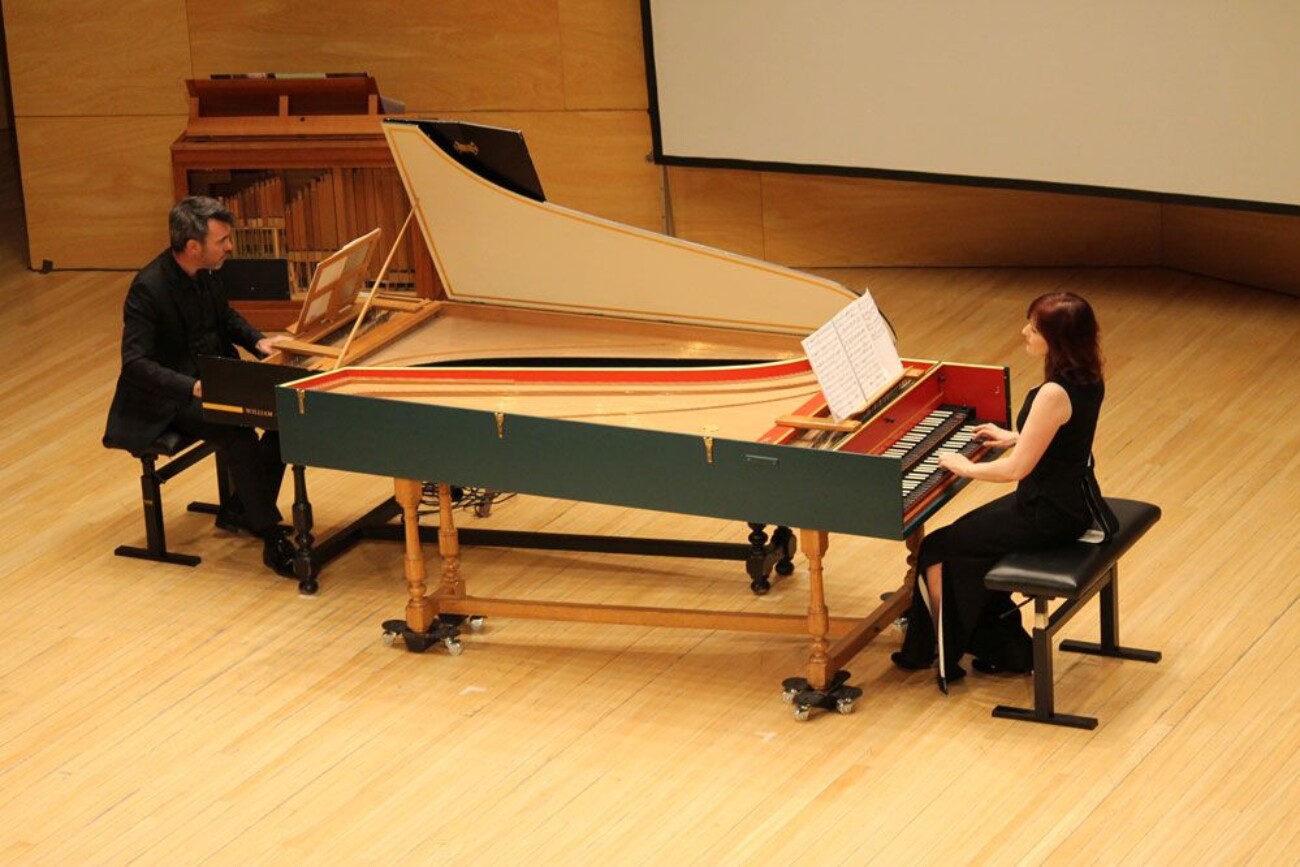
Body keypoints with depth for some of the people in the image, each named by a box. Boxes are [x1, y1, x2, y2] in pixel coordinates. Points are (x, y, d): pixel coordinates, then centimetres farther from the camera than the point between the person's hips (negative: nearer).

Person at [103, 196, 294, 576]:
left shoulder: (206, 272, 0)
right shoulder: (148, 288, -24)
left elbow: (225, 315, 20)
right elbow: (135, 363, -28)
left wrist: (256, 340, 1)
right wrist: (193, 387, -38)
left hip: (213, 375, 8)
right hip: (169, 398, -8)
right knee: (239, 436, -30)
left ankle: (241, 509, 5)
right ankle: (272, 538, -19)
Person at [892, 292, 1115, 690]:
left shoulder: (1055, 393, -29)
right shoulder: (1087, 378, -2)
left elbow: (1016, 468, -25)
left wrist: (965, 467, -10)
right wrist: (1014, 437, 15)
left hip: (1047, 514, -9)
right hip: (1071, 499, 9)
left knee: (935, 550, 4)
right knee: (965, 537, 23)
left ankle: (944, 655, 21)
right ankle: (1003, 640, 28)